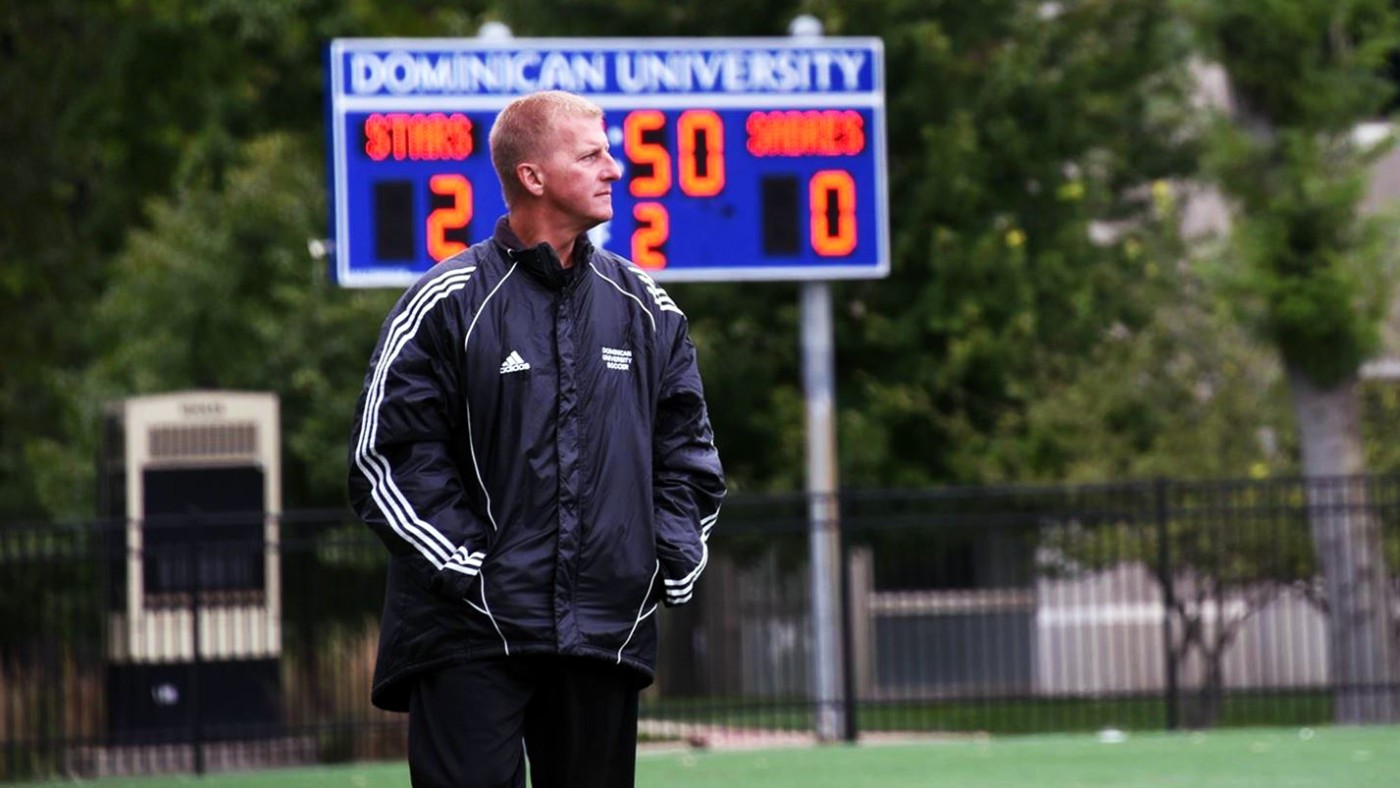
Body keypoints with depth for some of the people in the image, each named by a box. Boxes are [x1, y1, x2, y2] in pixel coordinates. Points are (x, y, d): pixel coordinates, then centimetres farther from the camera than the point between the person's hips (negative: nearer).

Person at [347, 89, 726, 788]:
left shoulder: (644, 306, 12)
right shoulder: (446, 304, -3)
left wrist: (673, 562, 4)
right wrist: (469, 566, -12)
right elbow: (385, 455, -6)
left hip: (609, 631, 5)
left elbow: (687, 445, 18)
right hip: (472, 637, -5)